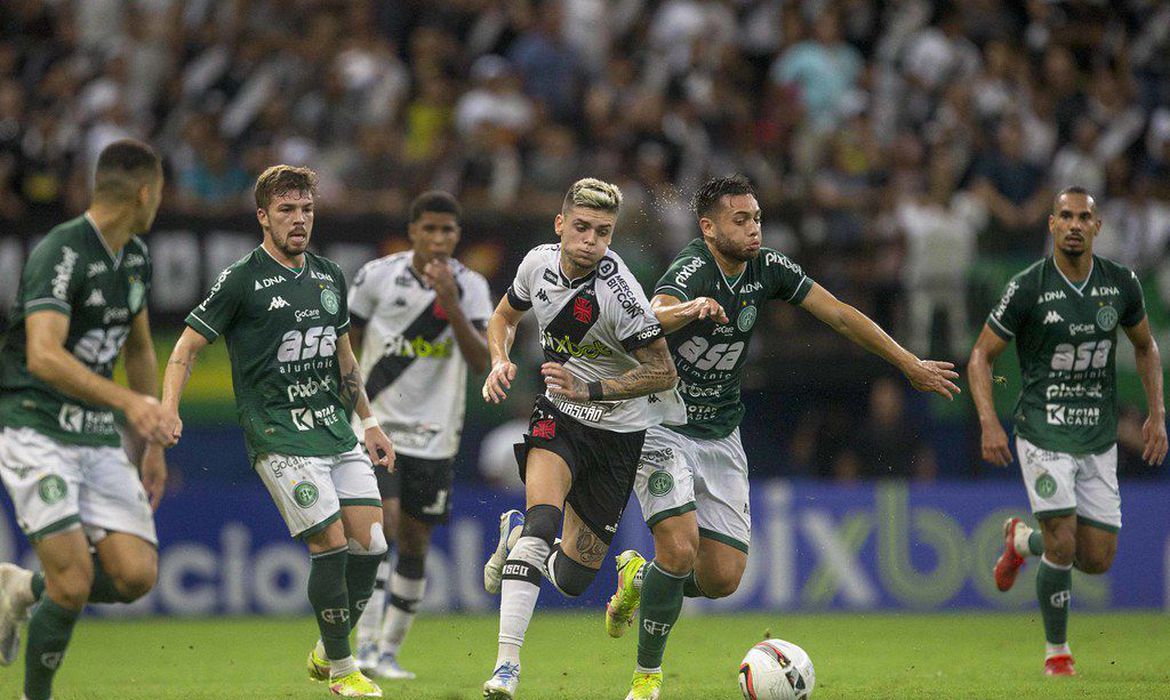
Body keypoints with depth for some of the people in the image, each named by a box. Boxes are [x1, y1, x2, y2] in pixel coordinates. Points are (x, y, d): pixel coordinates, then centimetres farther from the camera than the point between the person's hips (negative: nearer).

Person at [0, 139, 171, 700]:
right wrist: (128, 400, -37)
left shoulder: (135, 256, 11)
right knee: (74, 582, -16)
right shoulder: (61, 252, -17)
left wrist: (153, 442, 24)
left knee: (136, 575, -8)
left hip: (99, 436, 7)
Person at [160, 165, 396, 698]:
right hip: (279, 438, -6)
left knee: (370, 544, -1)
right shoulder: (242, 280, -7)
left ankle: (326, 652, 19)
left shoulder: (329, 276, 13)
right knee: (331, 544, -14)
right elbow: (188, 345, -5)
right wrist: (168, 410, -18)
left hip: (335, 430, 6)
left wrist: (369, 423, 23)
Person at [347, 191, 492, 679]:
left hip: (434, 437, 2)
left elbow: (481, 361, -12)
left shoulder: (470, 287, -1)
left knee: (415, 544, 5)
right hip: (378, 424, -2)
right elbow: (347, 348, 6)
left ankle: (389, 652, 16)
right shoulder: (378, 276, -3)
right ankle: (365, 645, -17)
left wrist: (451, 305, -24)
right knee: (383, 521, -19)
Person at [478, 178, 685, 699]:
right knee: (543, 523, -28)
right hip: (558, 417, 2)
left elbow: (663, 371, -19)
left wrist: (591, 391, -28)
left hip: (619, 429, -2)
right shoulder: (539, 263, -7)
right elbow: (506, 314, 14)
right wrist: (500, 362, -5)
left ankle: (517, 535, 38)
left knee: (572, 577, 3)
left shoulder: (618, 293, -24)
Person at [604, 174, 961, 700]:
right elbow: (653, 317, -44)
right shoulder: (692, 270, -22)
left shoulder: (767, 269, -3)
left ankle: (640, 578, 29)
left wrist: (911, 364, 7)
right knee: (680, 550, -22)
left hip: (721, 436, 6)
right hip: (662, 432, -6)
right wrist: (688, 309, -67)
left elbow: (839, 315, 7)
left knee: (723, 579, -2)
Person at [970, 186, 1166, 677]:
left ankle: (1022, 540, 35)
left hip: (1100, 440, 4)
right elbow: (981, 355, -3)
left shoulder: (1121, 283, 1)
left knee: (1097, 560, 4)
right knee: (1063, 548, -15)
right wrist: (989, 423, -15)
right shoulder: (1028, 288, -10)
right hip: (1044, 432, -4)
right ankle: (1056, 652, 6)